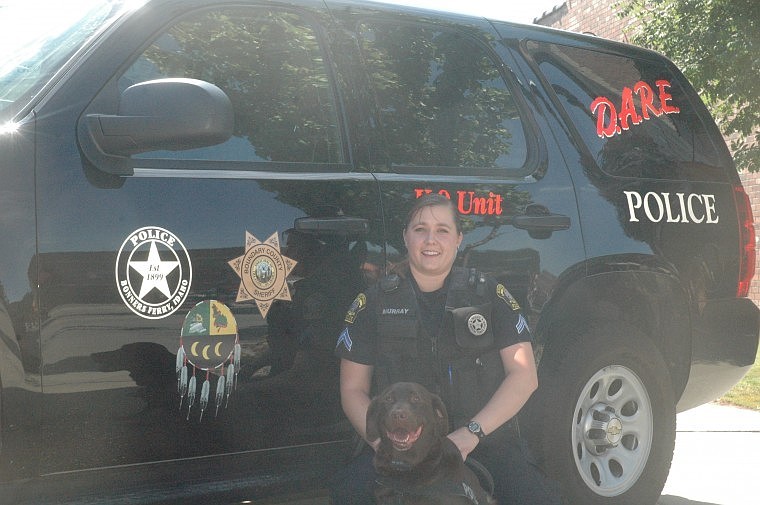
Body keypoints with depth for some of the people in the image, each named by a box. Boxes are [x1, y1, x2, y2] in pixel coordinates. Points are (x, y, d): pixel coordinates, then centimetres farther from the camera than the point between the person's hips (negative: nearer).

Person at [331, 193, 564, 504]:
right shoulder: (374, 304, 7)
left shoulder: (489, 295, 7)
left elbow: (524, 376, 1)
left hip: (485, 441, 0)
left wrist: (472, 433, -13)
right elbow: (353, 390, 6)